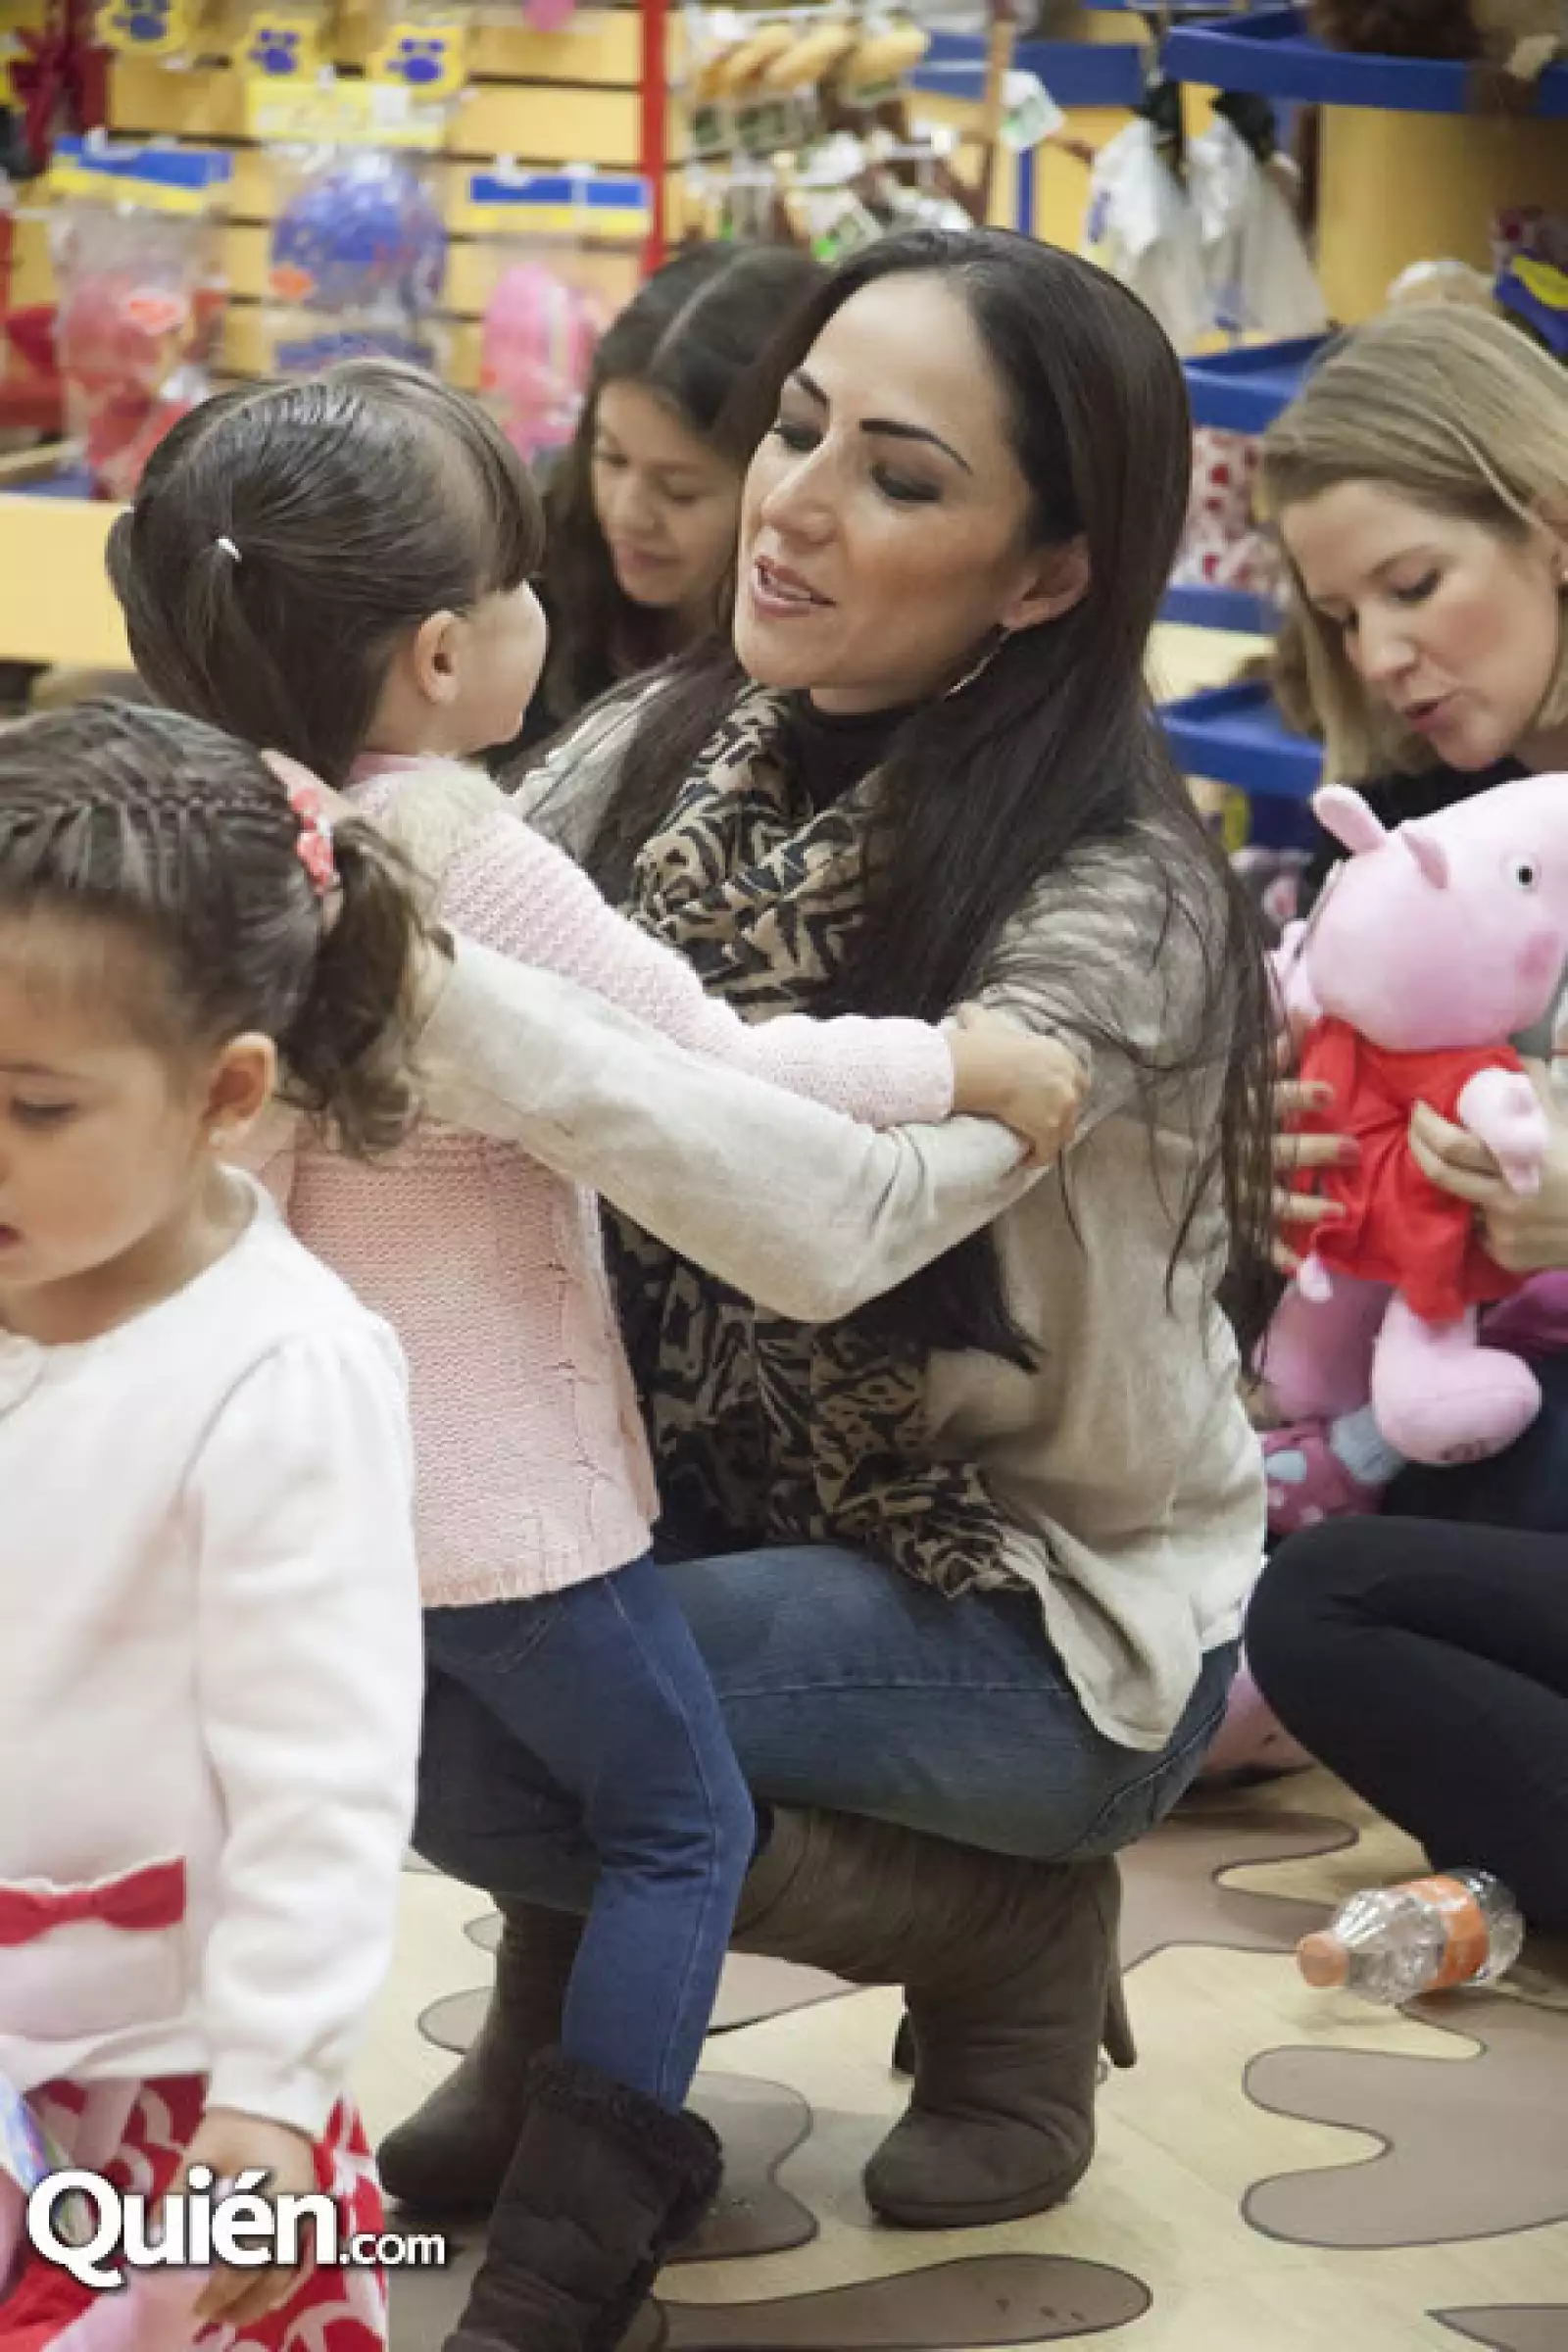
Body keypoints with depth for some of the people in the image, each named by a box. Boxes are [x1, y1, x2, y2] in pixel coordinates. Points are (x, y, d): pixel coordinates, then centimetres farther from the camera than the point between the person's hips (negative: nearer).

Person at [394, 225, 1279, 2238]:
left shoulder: (1114, 893, -24)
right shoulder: (676, 745, -5)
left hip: (1048, 1614, -6)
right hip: (722, 1505, 6)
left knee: (458, 1730, -24)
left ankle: (1007, 1940, -1)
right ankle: (574, 1979, 6)